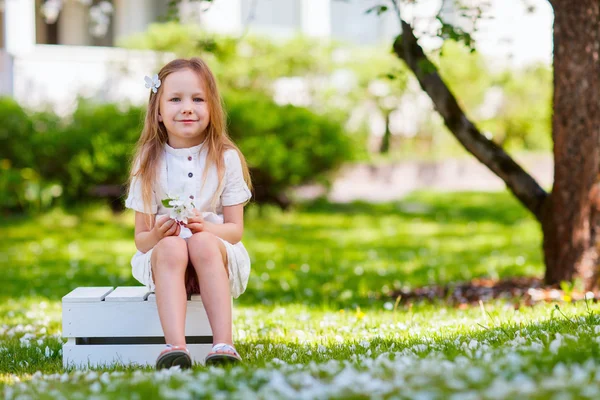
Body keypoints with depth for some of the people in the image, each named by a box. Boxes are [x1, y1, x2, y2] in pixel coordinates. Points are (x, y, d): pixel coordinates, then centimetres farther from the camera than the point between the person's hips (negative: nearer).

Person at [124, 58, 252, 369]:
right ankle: (175, 346, -51)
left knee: (202, 243, -35)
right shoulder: (149, 163, 3)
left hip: (215, 251, 0)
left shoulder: (226, 159, 2)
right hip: (164, 259, 0)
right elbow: (141, 238, 2)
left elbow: (235, 229, -1)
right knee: (171, 248, -35)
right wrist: (156, 235, -22)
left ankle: (223, 344, -44)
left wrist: (205, 228, -23)